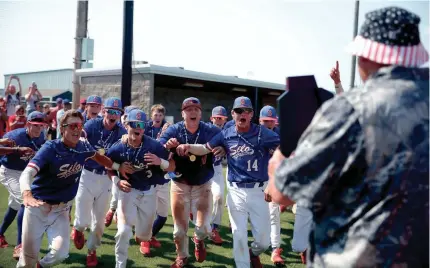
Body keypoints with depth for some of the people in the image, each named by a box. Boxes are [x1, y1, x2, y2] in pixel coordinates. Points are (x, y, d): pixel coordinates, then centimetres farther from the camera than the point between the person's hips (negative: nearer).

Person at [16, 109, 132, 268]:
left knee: (61, 252, -13)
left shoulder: (83, 147, -5)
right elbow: (27, 173, -34)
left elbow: (96, 156, 21)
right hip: (38, 207, -3)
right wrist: (27, 195, -53)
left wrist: (118, 167, 16)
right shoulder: (50, 148, -20)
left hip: (61, 209, 4)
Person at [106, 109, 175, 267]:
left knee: (144, 231, 18)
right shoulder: (118, 149, -13)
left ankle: (142, 239, 58)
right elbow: (109, 169, 4)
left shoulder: (154, 146, -16)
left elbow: (172, 167, -10)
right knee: (123, 231, -14)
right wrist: (117, 181, -15)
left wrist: (160, 162, -30)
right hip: (128, 191, -1)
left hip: (149, 193, 1)